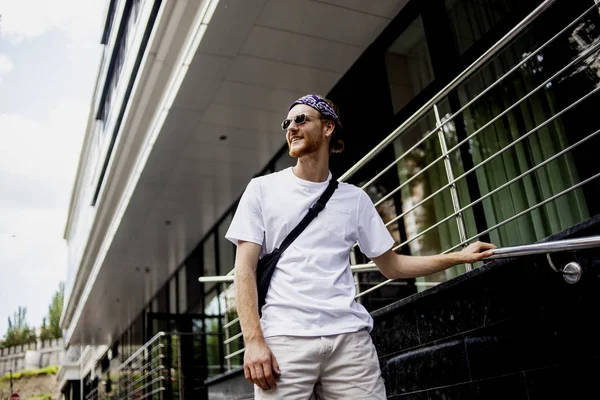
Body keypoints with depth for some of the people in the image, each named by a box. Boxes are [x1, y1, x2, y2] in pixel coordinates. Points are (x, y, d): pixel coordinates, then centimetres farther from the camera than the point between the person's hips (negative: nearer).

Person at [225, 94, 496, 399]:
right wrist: (254, 341, -10)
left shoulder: (354, 198, 14)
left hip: (350, 338, 2)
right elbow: (244, 269, 1)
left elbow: (391, 265, 18)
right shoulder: (262, 189, 8)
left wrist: (459, 257, 9)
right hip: (284, 339, -1)